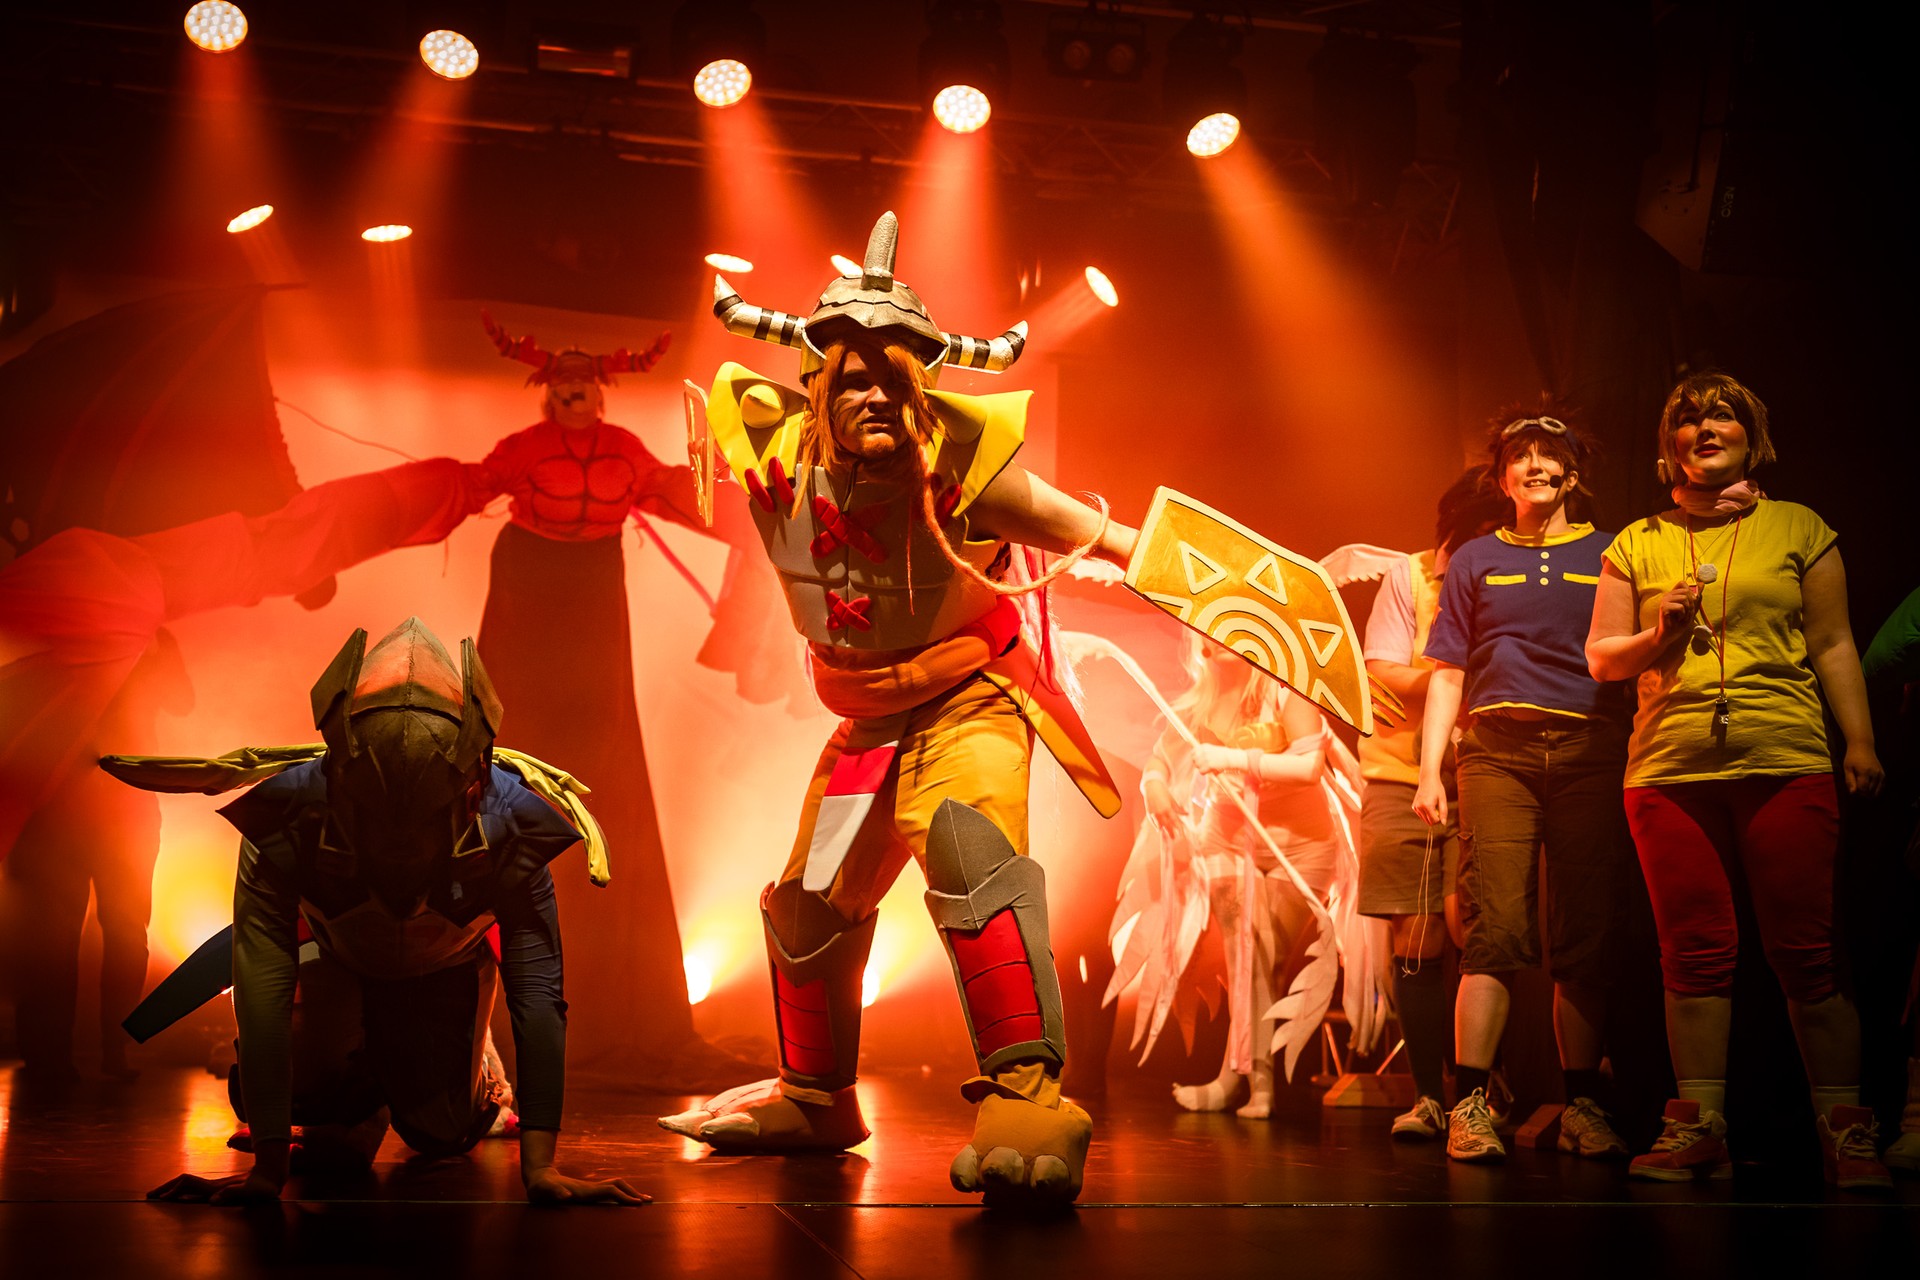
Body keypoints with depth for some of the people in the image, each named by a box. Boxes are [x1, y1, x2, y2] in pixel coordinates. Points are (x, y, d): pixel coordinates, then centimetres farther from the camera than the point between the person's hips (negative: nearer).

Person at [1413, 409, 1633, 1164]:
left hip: (1590, 752, 1)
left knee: (1584, 933, -1)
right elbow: (1448, 674, 14)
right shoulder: (1475, 561, 18)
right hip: (1498, 748, -1)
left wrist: (1642, 768, 1)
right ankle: (1470, 1103, -10)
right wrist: (1430, 768, 3)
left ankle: (1582, 1104, 6)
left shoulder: (1608, 557, 17)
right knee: (1495, 926, -10)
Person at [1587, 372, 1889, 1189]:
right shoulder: (1636, 546, 15)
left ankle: (1844, 1130, 2)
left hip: (1786, 765, -1)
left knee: (1805, 951, -6)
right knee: (1695, 952, 0)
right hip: (1669, 773, 2)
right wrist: (1656, 638, -4)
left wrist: (1860, 739, 2)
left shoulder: (1799, 530, 12)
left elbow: (1833, 646, 11)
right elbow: (1599, 657, 15)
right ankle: (1698, 1128, 6)